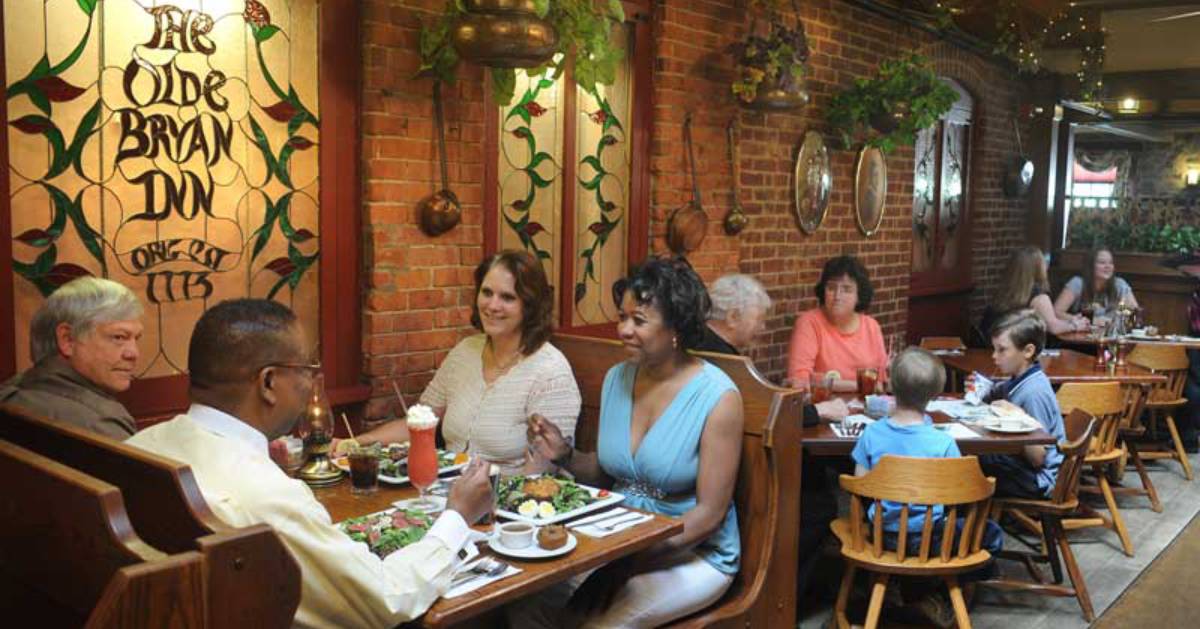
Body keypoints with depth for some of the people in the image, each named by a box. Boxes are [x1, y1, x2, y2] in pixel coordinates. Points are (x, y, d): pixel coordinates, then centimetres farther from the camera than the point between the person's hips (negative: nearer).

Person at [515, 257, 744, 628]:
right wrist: (566, 457, -8)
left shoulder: (716, 397, -16)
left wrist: (640, 556, -24)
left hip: (694, 553, -5)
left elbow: (709, 513, -16)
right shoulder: (616, 378, 1)